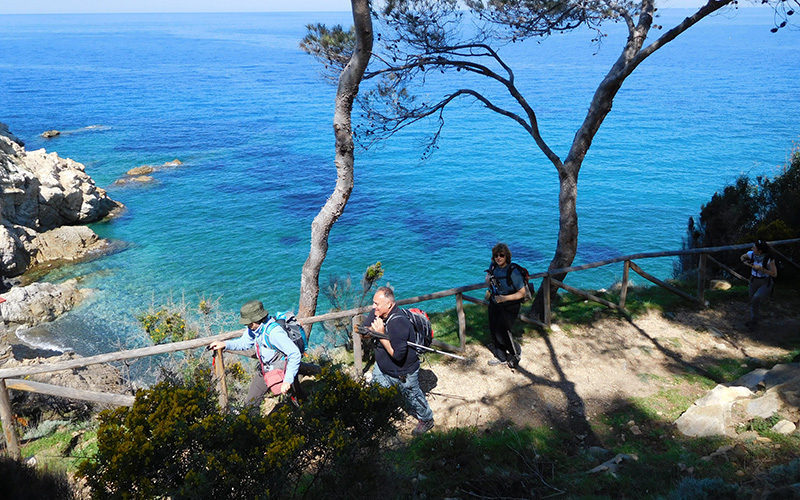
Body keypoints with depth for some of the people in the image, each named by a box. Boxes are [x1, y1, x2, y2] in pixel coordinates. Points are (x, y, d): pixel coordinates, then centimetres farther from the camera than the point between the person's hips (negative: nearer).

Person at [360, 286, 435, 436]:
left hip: (404, 373, -7)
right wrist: (372, 329, -27)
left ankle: (426, 420, 44)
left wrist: (381, 334, -37)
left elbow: (397, 354, -38)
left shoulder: (398, 323, -38)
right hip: (382, 367, 7)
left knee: (413, 396, 17)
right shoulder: (376, 313, -14)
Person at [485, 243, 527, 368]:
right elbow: (487, 278, 14)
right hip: (495, 303, 6)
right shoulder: (493, 266, -6)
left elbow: (522, 293, -21)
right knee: (493, 330, 10)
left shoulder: (513, 272, -25)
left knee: (501, 333, -6)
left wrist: (504, 298, -29)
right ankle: (502, 357, 30)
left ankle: (516, 352, 23)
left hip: (509, 307, -6)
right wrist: (488, 280, -11)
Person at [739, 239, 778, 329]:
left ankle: (752, 319, -2)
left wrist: (761, 268, -28)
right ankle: (754, 321, 31)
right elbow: (742, 257, 11)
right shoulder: (751, 254, -13)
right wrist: (746, 263, -10)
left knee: (756, 298, -25)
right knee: (752, 301, 12)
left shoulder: (769, 259, -26)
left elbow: (775, 274, -21)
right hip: (754, 280, 5)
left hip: (766, 283, -5)